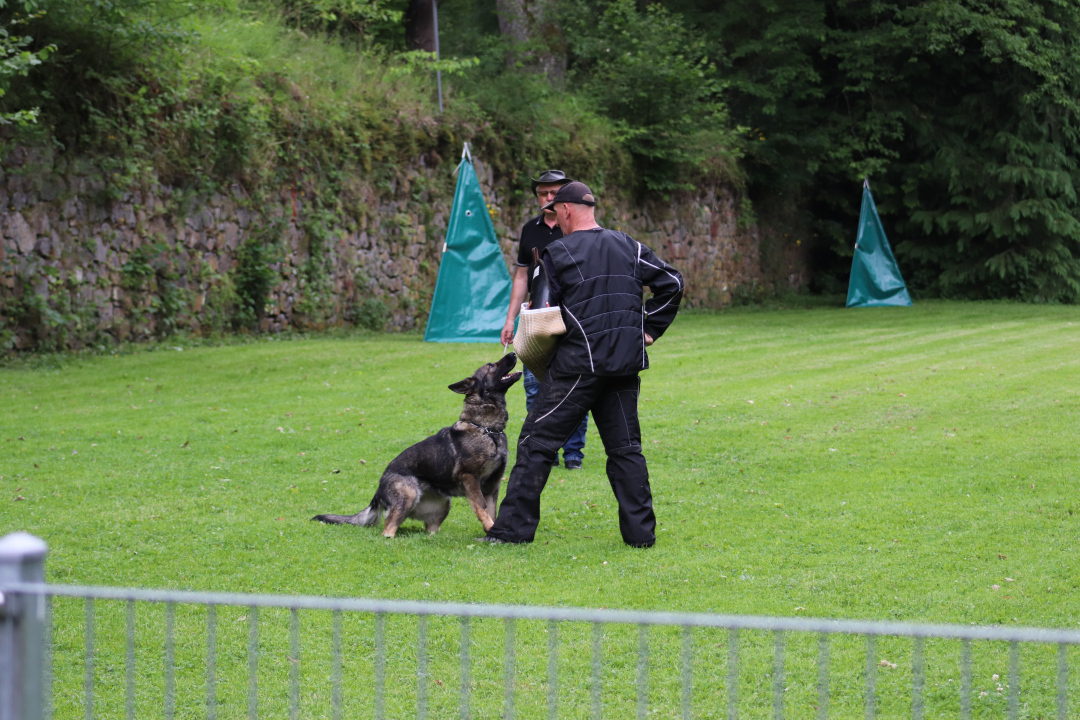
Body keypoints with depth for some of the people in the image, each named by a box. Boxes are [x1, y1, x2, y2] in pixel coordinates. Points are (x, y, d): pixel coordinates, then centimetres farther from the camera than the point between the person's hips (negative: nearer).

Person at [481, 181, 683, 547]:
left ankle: (514, 526, 1)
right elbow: (672, 283, 8)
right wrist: (649, 329, 13)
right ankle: (640, 530, 7)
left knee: (537, 440, 1)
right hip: (626, 363, 5)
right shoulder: (628, 246, 10)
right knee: (625, 447, 11)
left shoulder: (557, 252, -4)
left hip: (580, 362, -5)